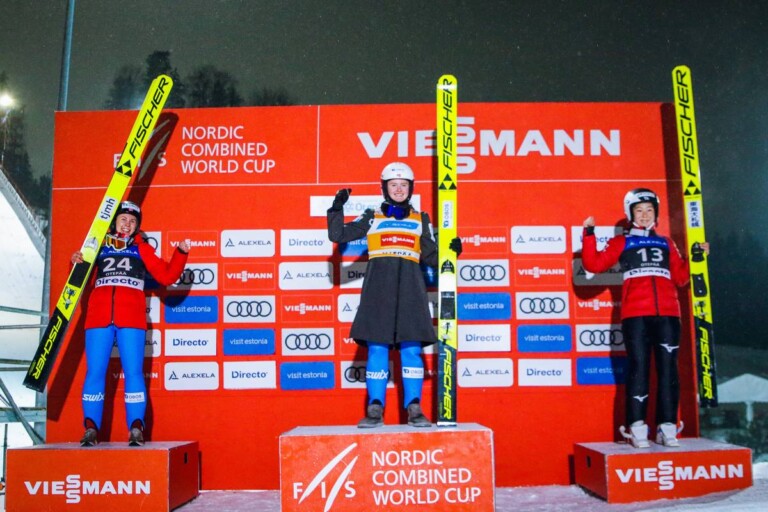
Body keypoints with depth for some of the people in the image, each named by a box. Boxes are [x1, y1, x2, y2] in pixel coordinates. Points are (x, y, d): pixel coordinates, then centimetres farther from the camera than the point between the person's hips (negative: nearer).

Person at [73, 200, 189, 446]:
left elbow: (166, 276, 9)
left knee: (133, 372, -5)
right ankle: (91, 428, 7)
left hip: (131, 318, -1)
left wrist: (181, 253, -2)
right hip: (98, 317, 1)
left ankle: (136, 428, -2)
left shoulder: (142, 248, 16)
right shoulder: (98, 247, 18)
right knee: (95, 372, 0)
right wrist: (77, 265, -3)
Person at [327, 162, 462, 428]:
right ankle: (375, 410, 2)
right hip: (378, 288, -1)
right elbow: (338, 235, 9)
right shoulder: (372, 218, 14)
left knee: (412, 348, -4)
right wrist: (337, 208, 1)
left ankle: (414, 409, 2)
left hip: (410, 289, 1)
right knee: (377, 348, -3)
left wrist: (451, 251, 0)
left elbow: (430, 256, 16)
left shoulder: (421, 220, 18)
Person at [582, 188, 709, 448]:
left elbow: (680, 278, 19)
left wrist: (696, 257, 12)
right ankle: (637, 428, -4)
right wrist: (589, 234, -4)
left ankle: (667, 428, 5)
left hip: (668, 314, 3)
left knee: (668, 368, 0)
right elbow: (594, 264, 0)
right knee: (638, 368, -7)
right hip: (635, 314, -3)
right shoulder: (621, 242, 13)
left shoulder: (666, 243, 22)